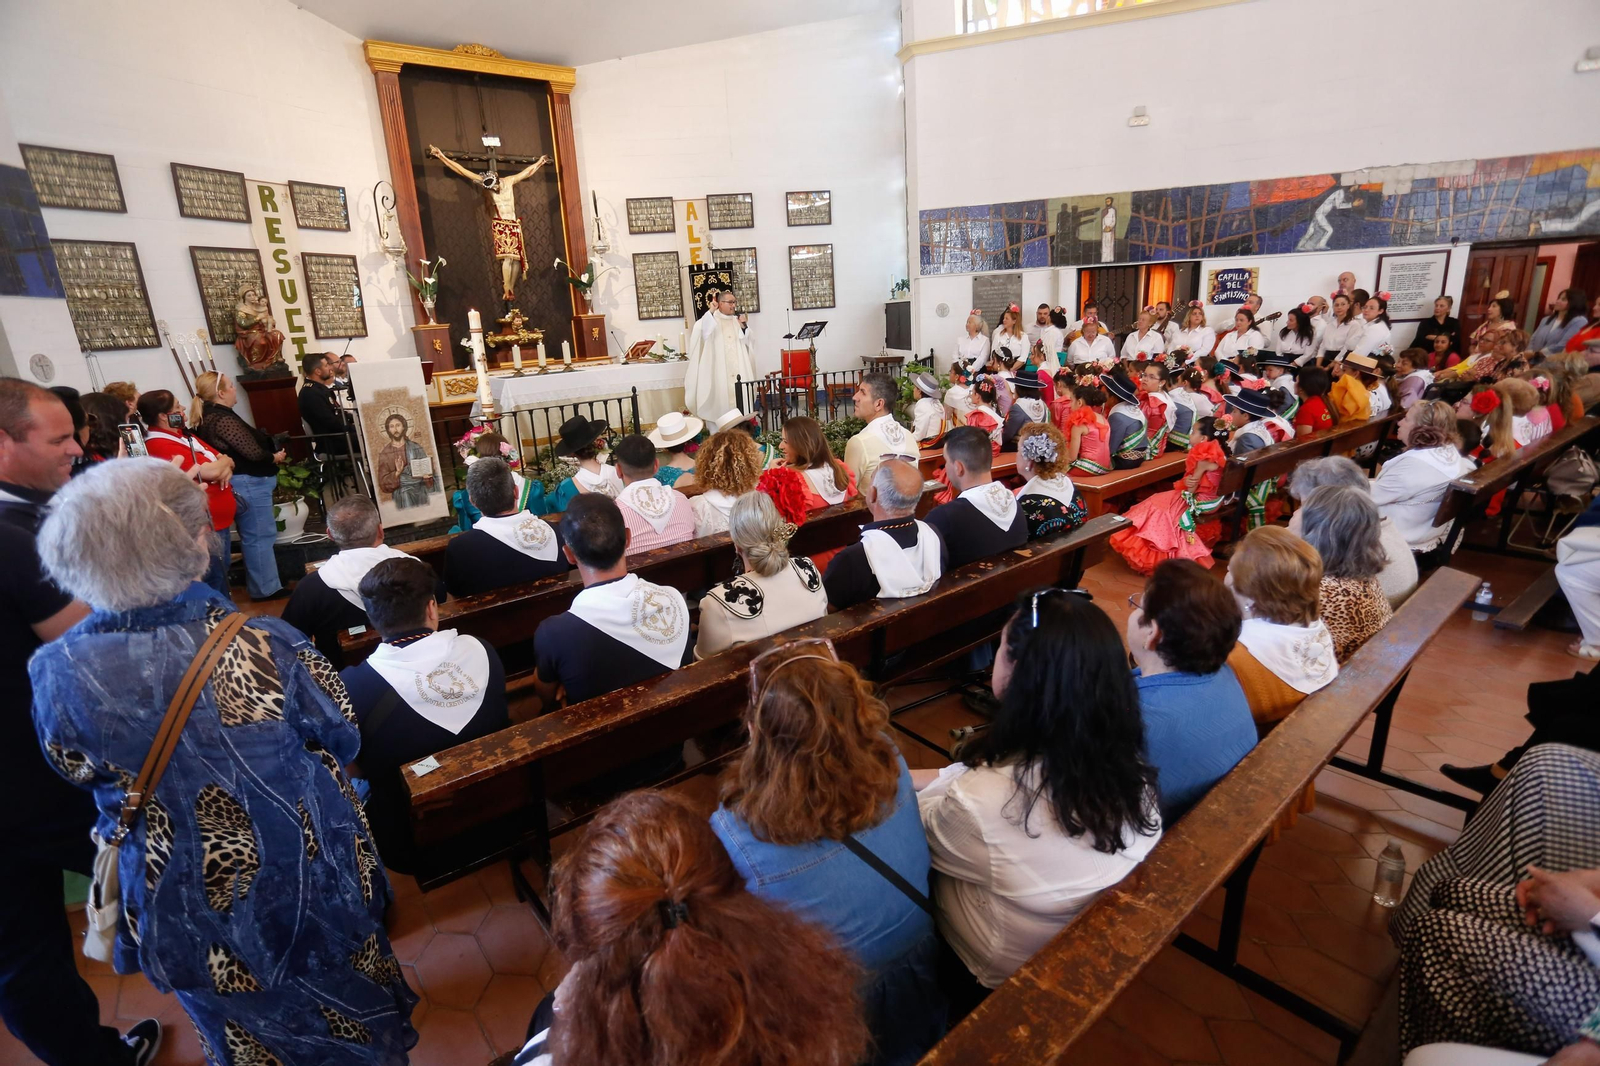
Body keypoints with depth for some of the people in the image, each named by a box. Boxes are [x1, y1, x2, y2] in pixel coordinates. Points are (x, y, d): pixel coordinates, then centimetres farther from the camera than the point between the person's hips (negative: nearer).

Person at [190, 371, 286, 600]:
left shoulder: (207, 417, 11)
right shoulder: (223, 419, -20)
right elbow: (253, 452, -21)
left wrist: (271, 450, 5)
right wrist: (274, 457, -3)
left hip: (239, 482, 10)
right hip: (248, 484, -10)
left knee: (252, 536, 18)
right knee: (260, 536, -1)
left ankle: (261, 584, 28)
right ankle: (266, 588, 7)